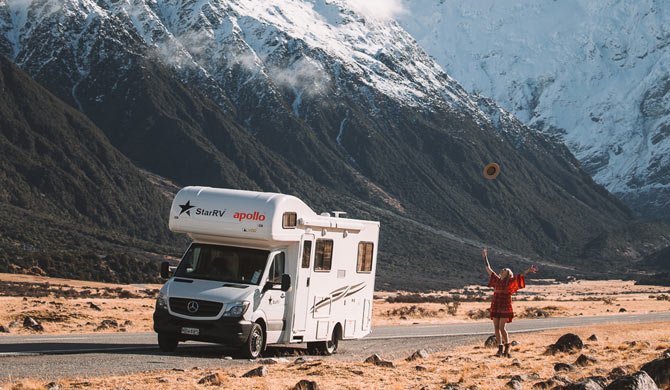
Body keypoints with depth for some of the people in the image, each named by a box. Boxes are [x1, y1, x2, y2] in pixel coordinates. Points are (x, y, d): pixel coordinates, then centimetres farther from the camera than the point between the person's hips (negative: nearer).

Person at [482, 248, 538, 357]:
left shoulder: (511, 282, 2)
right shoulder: (497, 280, 13)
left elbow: (521, 276, -7)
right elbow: (489, 270, 21)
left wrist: (529, 270, -21)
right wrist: (485, 258, 24)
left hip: (505, 307, -5)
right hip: (495, 307, 5)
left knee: (501, 328, -12)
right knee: (496, 328, 3)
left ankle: (507, 347, 0)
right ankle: (500, 349, 8)